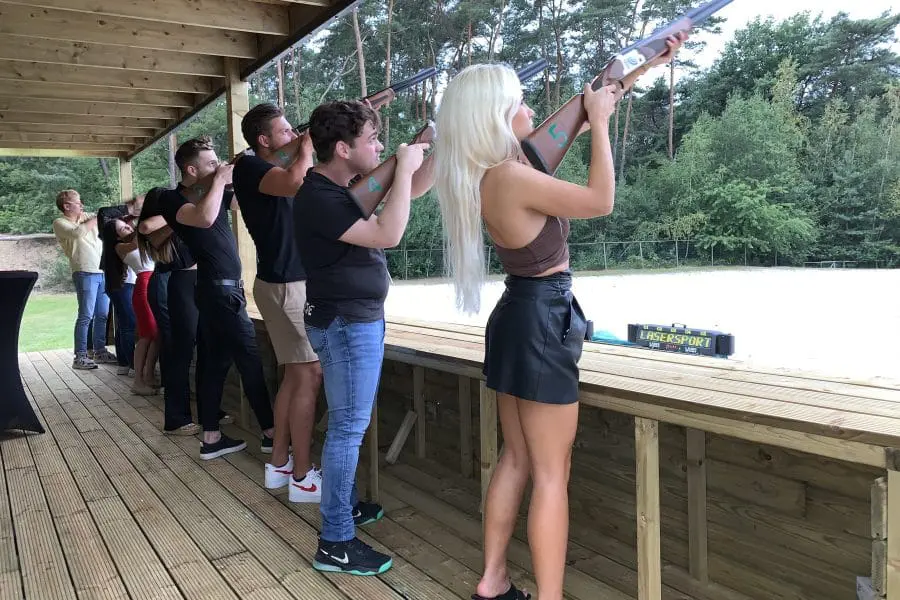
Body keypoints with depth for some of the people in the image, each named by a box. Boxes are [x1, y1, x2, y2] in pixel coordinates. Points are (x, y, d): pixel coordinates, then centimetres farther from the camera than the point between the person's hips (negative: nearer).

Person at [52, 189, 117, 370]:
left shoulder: (87, 216, 17)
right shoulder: (59, 223, 0)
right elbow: (77, 233, -19)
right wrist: (95, 219, -7)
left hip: (103, 272, 6)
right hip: (85, 273, -6)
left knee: (103, 315, 10)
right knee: (86, 316, -9)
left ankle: (100, 351, 20)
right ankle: (80, 356, -5)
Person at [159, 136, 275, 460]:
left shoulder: (212, 193, 13)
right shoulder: (173, 199, -11)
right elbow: (204, 218, -31)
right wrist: (219, 180, -18)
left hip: (222, 288, 9)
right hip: (219, 289, -9)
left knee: (214, 361, 10)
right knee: (250, 360, -4)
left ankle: (211, 438, 17)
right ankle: (270, 431, 5)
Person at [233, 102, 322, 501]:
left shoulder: (278, 169, 17)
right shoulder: (249, 167, -12)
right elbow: (296, 184, -31)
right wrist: (308, 146, -15)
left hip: (294, 281, 9)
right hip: (284, 285, -9)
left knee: (295, 374, 12)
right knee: (310, 375, -9)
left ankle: (279, 463, 21)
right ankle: (302, 478, -2)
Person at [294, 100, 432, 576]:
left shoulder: (351, 186, 8)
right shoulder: (318, 198, -21)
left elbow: (411, 190, 16)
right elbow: (388, 234, -29)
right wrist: (403, 167, -20)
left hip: (361, 318, 10)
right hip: (345, 323, -10)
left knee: (350, 422, 19)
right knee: (348, 426, -6)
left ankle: (344, 505, 34)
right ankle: (335, 543, 3)